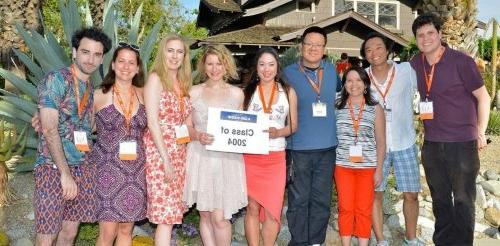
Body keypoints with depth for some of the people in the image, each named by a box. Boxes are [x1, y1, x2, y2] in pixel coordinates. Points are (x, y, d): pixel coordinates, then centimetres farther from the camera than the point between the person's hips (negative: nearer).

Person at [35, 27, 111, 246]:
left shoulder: (92, 88, 13)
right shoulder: (55, 80, -8)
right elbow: (49, 130, -15)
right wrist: (65, 173, -17)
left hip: (83, 168, 6)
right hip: (53, 167, -6)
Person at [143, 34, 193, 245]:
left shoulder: (182, 83, 15)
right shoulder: (156, 78, -6)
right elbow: (152, 122, -14)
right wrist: (166, 160, -17)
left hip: (179, 153, 7)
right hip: (159, 152, -7)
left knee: (172, 212, 9)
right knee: (166, 213, -7)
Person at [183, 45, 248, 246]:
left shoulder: (237, 93, 7)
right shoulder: (194, 92, 5)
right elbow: (186, 127, 5)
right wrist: (198, 136, -15)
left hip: (227, 159, -1)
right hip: (201, 158, 1)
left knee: (220, 218, -5)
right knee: (205, 215, 8)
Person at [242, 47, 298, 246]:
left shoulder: (288, 92, 7)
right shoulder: (247, 91, 6)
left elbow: (293, 125, 8)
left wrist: (278, 132, -11)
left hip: (276, 157, 1)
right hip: (250, 156, 0)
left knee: (272, 210, 0)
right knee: (252, 208, 4)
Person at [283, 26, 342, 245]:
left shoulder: (331, 69, 7)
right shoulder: (289, 73, -4)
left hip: (327, 147, 4)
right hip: (299, 147, -3)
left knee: (321, 199, 11)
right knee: (299, 199, 4)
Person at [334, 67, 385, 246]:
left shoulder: (375, 109, 3)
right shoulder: (337, 107, 3)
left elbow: (381, 142, 4)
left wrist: (379, 169, 0)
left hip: (368, 166, 0)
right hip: (343, 165, 0)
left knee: (364, 210, 4)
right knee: (345, 209, 5)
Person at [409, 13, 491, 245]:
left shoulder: (461, 61, -11)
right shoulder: (415, 64, 2)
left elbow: (483, 97, -5)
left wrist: (480, 132, -6)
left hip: (462, 143, -5)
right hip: (431, 144, 5)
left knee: (463, 199, 5)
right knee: (439, 198, 17)